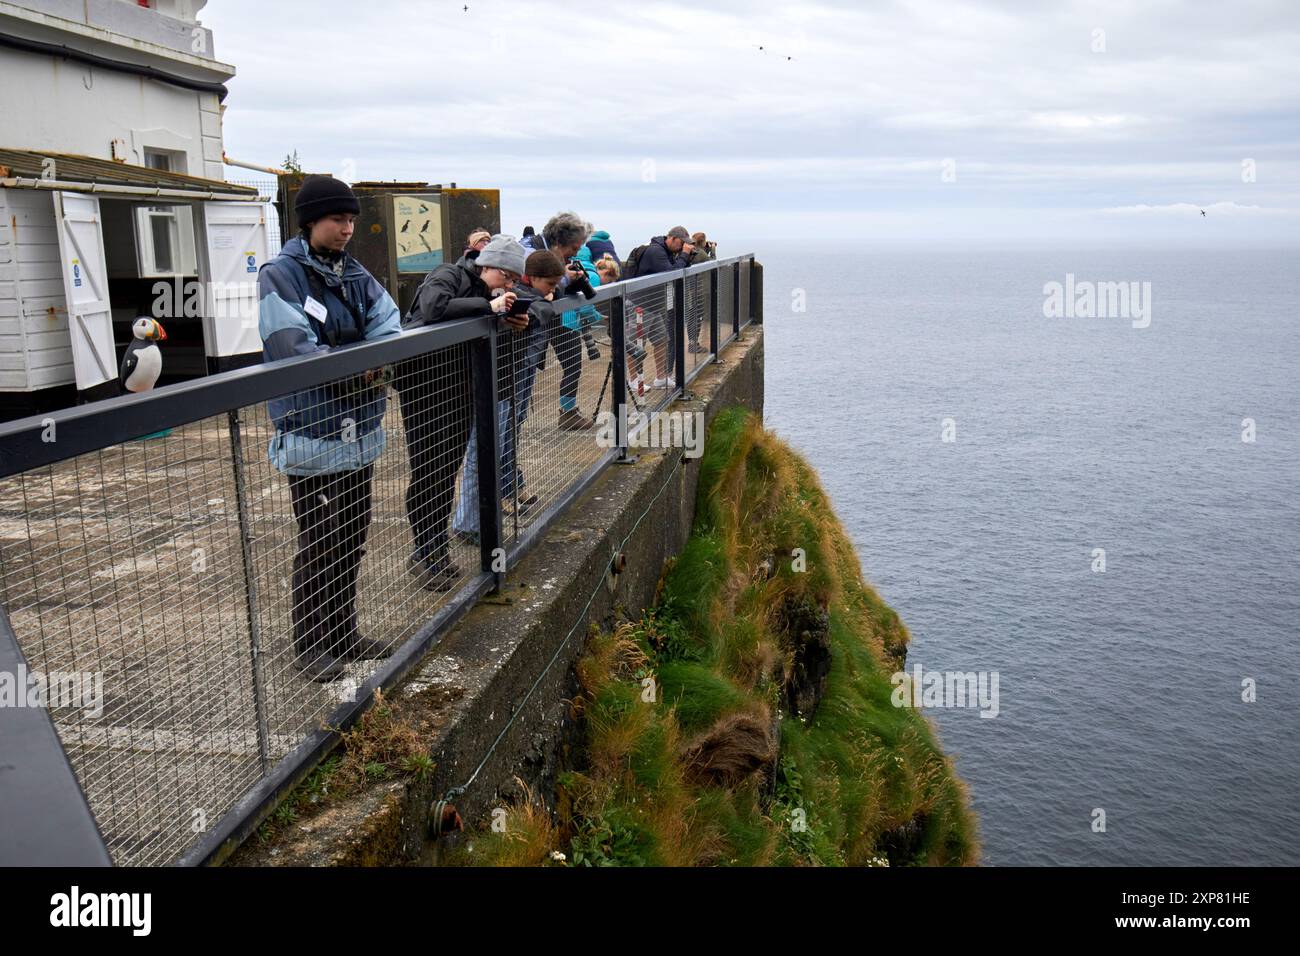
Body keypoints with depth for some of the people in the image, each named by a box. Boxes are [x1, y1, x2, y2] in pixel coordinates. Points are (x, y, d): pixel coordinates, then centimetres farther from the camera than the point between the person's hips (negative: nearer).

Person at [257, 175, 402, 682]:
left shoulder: (356, 275, 11)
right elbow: (297, 352, -19)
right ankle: (310, 645, 18)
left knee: (352, 539, 15)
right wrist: (363, 367, -13)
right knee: (319, 543, 2)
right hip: (311, 435, -7)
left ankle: (344, 634, 30)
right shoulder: (280, 275, -10)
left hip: (358, 432, 7)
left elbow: (390, 327, 2)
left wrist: (374, 365, -17)